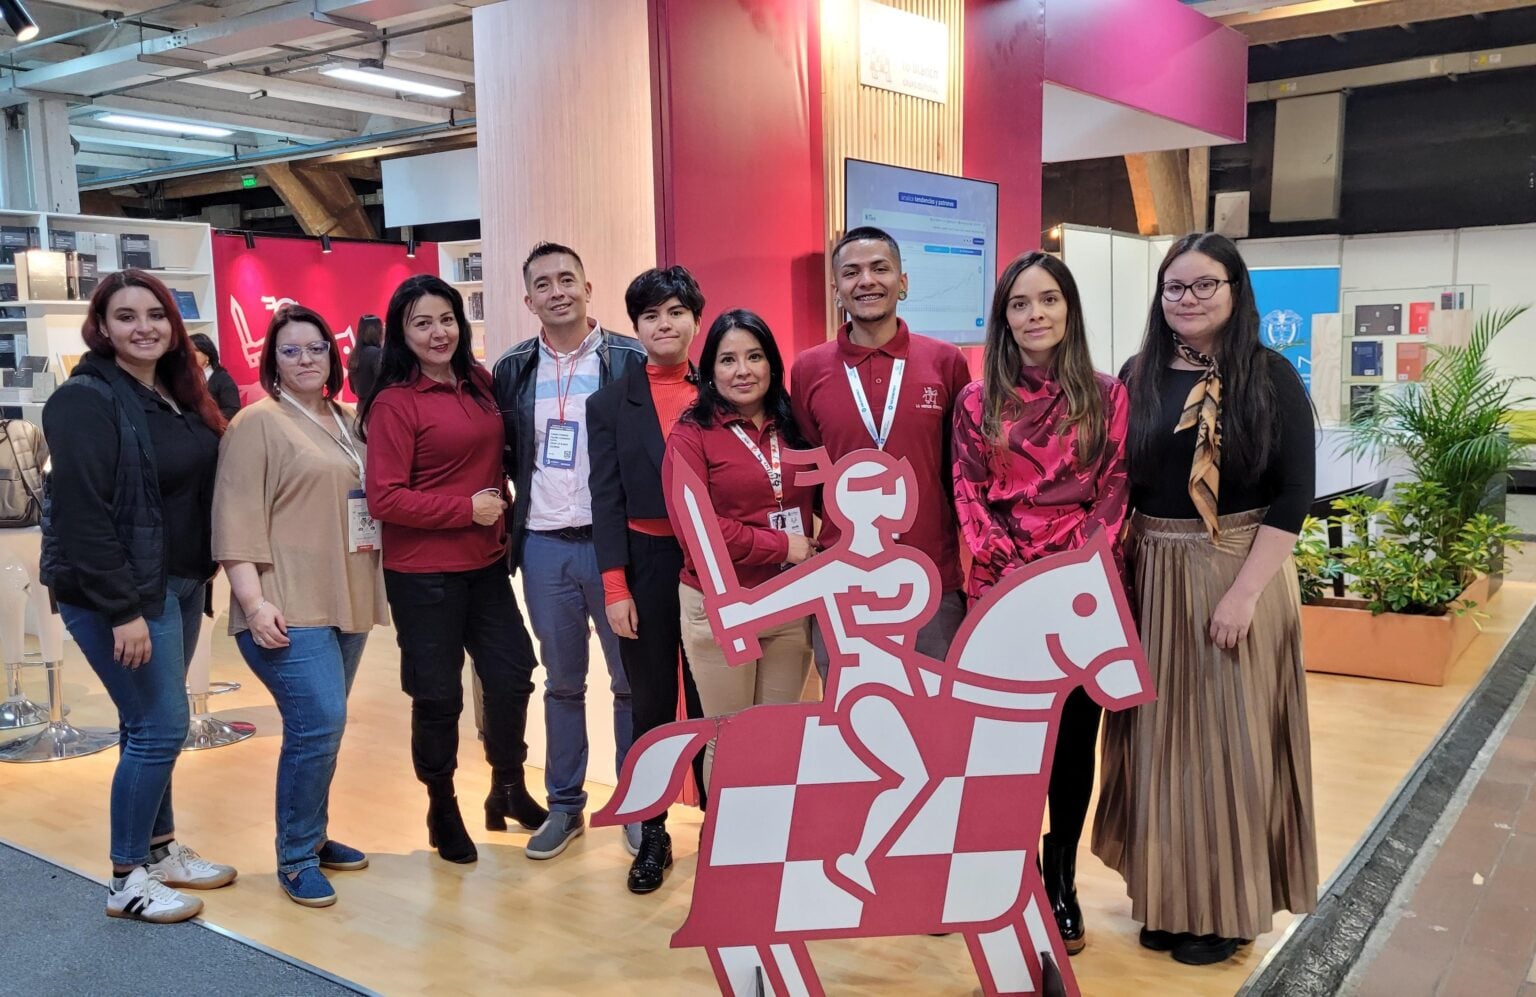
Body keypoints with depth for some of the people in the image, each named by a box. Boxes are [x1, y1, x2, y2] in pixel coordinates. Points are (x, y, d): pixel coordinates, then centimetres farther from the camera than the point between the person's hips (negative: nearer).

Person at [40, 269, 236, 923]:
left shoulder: (177, 395, 11)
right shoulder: (86, 401, -14)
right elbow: (82, 514, -20)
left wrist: (203, 578, 10)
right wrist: (123, 610, -22)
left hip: (178, 584, 8)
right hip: (122, 591, -8)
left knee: (154, 724, 16)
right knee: (160, 726, -4)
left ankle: (161, 850, 29)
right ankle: (127, 881, 11)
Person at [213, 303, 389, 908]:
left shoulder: (346, 421, 15)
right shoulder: (257, 423, -5)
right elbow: (237, 521, -12)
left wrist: (373, 590, 17)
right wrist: (254, 601, -19)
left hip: (345, 602, 7)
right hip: (288, 609, -7)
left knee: (322, 727, 12)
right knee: (318, 725, -12)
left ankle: (313, 836, 26)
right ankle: (295, 859, 2)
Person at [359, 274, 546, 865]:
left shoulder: (480, 383, 5)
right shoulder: (394, 403, -12)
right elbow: (383, 499, -16)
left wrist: (502, 511, 6)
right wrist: (466, 508, -16)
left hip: (485, 562, 6)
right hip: (423, 574, -5)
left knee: (512, 673, 11)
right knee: (438, 694, 7)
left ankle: (508, 789, 34)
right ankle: (441, 807, 29)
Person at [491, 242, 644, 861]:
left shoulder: (631, 361, -5)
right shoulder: (513, 369, 6)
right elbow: (503, 452, 15)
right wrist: (524, 493, 2)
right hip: (543, 546, 3)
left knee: (632, 679, 6)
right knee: (561, 682, 14)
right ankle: (564, 805, 25)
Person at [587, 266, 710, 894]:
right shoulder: (610, 404, 5)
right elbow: (606, 500, 1)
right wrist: (615, 588, -5)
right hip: (646, 566, 1)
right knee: (651, 704, 9)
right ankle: (652, 836, 22)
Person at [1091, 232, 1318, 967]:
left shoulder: (1271, 377, -4)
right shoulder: (1139, 377, 5)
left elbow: (1293, 495, -8)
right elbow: (1116, 485, 8)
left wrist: (1244, 589, -16)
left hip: (1240, 576, -3)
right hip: (1152, 577, 3)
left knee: (1229, 737, 4)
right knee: (1161, 735, 10)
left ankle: (1226, 905, 21)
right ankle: (1167, 894, 26)